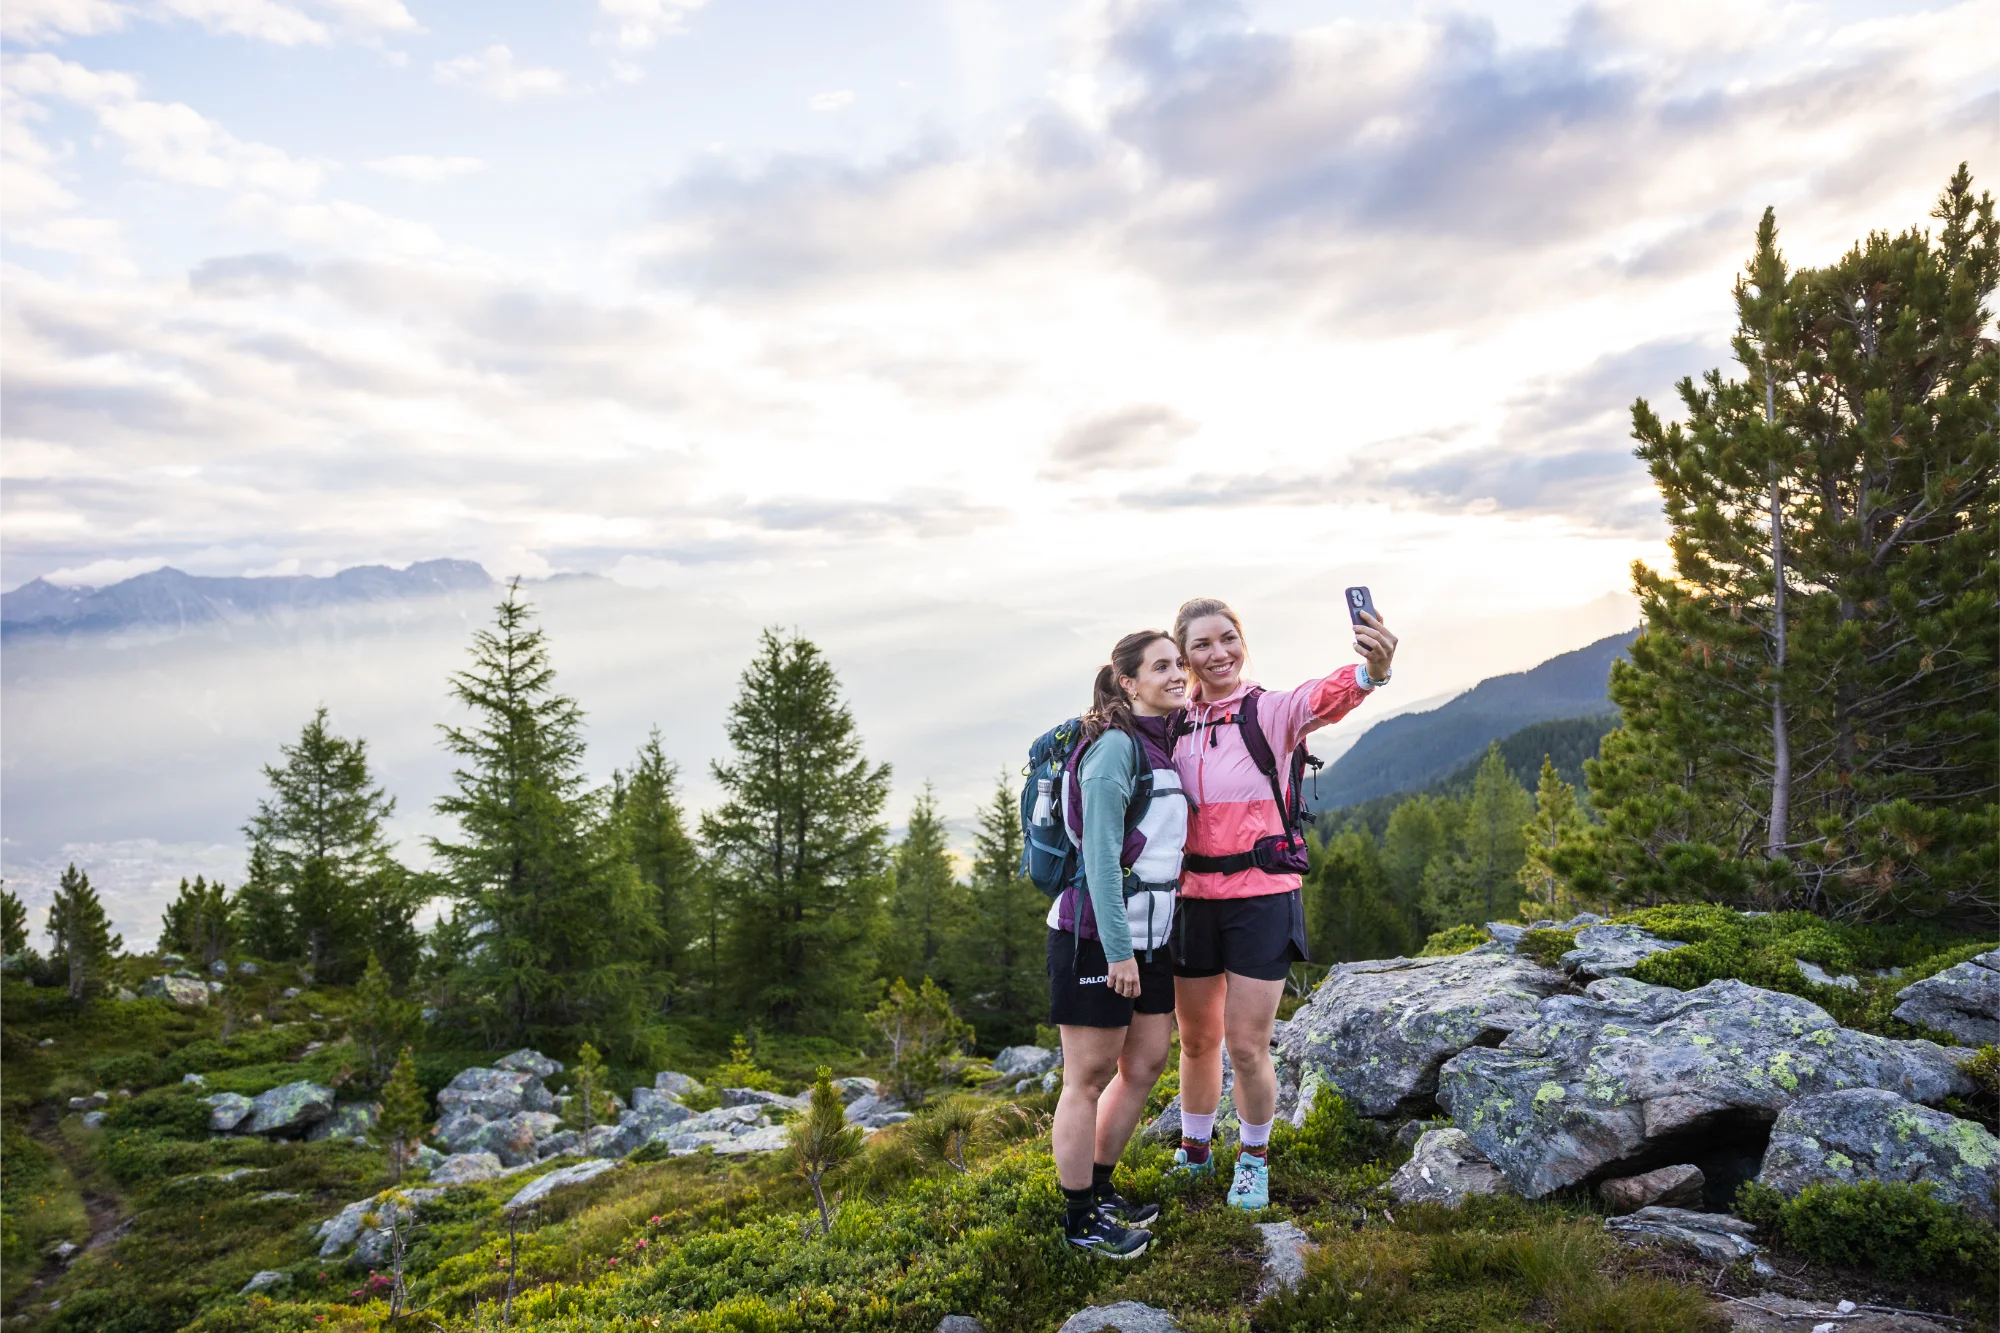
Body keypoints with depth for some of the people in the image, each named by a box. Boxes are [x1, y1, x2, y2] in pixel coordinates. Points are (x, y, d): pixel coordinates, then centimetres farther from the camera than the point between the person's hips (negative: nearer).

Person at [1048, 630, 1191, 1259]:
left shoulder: (1165, 746, 11)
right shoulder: (1115, 746, -16)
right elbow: (1101, 855, -20)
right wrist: (1117, 948, -21)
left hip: (1148, 934, 9)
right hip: (1096, 937, -9)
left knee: (1147, 1060, 16)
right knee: (1089, 1077, 3)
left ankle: (1099, 1189, 32)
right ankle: (1080, 1220, 18)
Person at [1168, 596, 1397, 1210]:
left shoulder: (1270, 711, -7)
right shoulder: (1175, 723, 4)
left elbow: (1322, 699, -31)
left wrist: (1371, 671, -51)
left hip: (1261, 899, -3)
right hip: (1193, 899, 3)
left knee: (1247, 1046, 3)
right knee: (1197, 1040, 16)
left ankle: (1254, 1159, 30)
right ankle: (1194, 1152, 40)